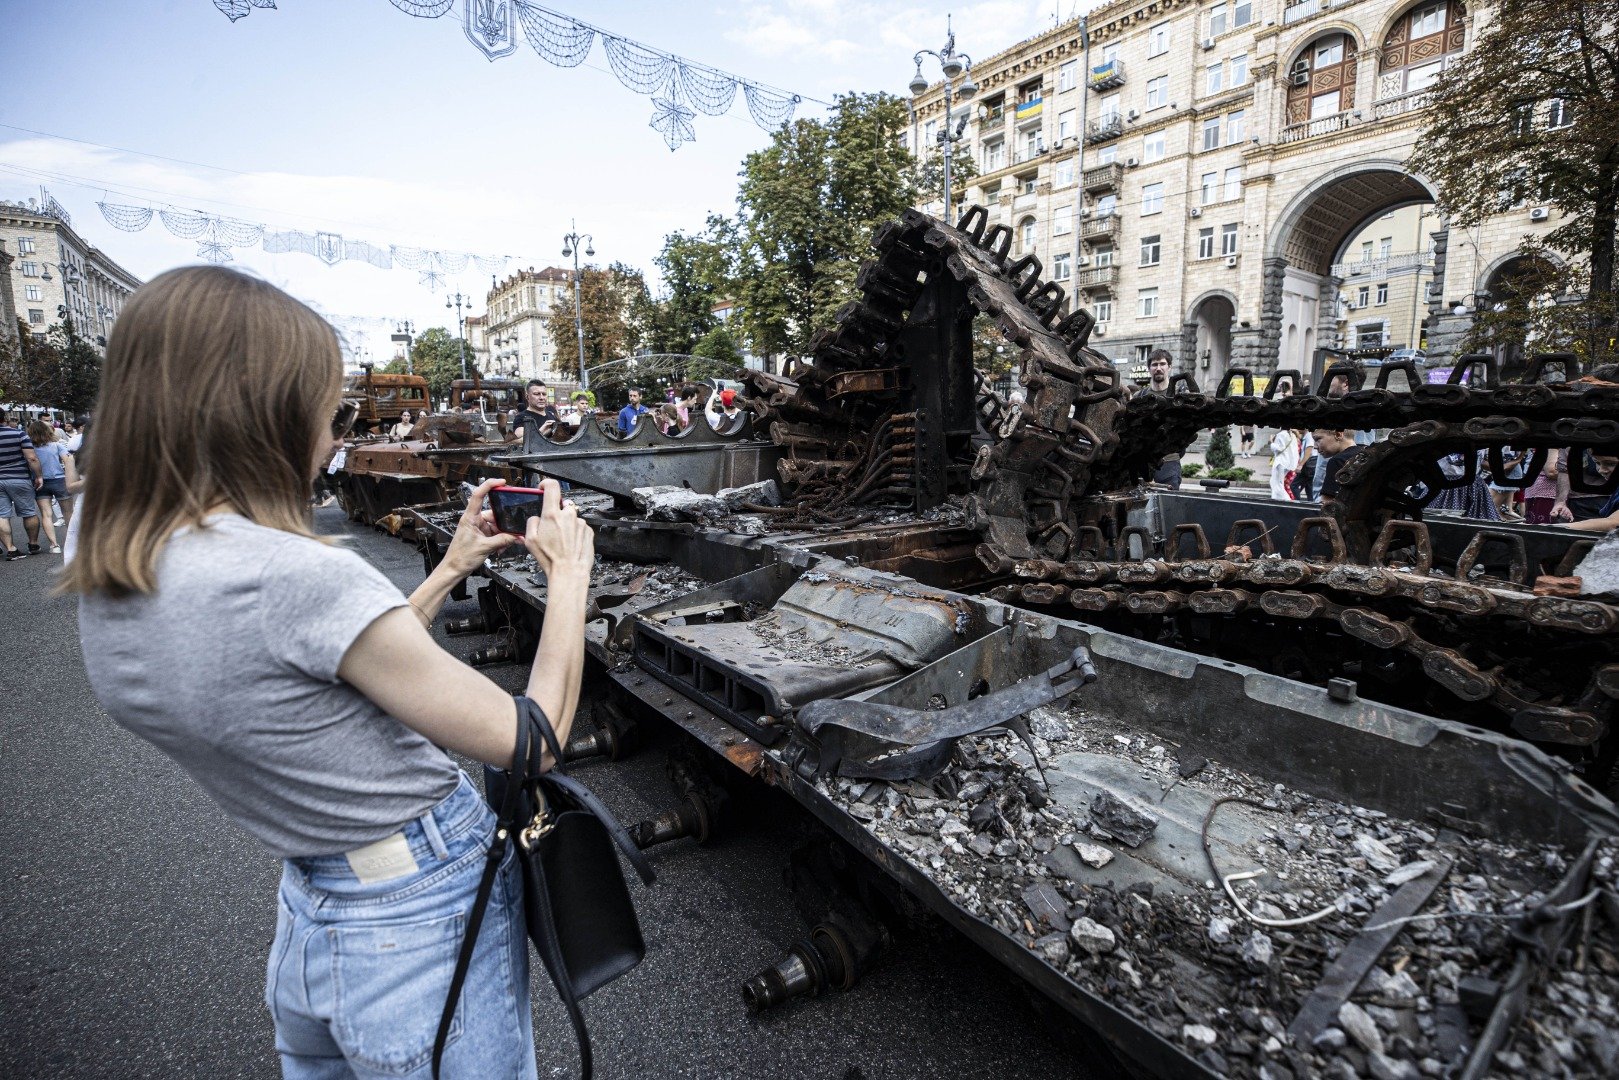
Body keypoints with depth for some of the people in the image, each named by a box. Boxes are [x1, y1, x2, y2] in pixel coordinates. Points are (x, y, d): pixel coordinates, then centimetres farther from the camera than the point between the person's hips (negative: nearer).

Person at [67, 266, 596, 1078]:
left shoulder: (104, 595, -2)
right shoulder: (297, 576, -30)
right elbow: (533, 740, -22)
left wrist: (450, 569, 9)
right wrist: (568, 575, -11)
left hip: (305, 917, 7)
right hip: (425, 922, -7)